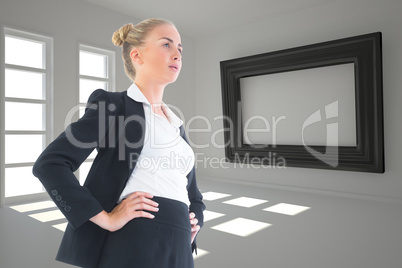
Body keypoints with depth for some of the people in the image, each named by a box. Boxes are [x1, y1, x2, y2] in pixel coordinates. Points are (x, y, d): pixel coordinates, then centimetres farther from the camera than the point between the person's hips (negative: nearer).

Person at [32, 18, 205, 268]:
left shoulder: (176, 124, 17)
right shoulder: (111, 105, -1)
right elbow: (50, 164, -11)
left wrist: (196, 219, 4)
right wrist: (106, 219, -17)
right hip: (127, 243, -6)